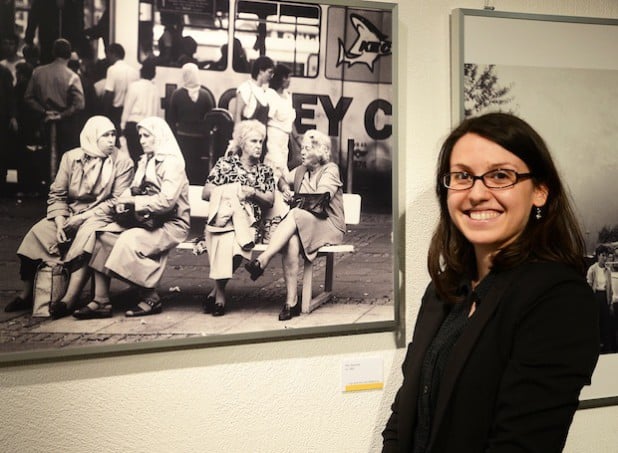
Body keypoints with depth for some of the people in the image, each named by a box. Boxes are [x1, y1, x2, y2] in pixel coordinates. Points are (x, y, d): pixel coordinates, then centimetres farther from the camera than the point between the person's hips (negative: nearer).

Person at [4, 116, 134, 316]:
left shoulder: (123, 162, -6)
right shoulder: (71, 157, 3)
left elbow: (117, 201, -11)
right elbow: (57, 194, 4)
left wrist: (83, 217, -18)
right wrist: (60, 223, -13)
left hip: (101, 215, -4)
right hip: (69, 212, 4)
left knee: (86, 235, -35)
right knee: (38, 232, -18)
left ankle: (69, 300, -36)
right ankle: (26, 294, -7)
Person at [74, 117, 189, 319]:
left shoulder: (172, 163, -9)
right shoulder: (145, 161, 18)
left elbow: (166, 201, -20)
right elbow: (135, 190, 19)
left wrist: (134, 201, -14)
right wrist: (124, 200, -3)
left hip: (170, 224, -8)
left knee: (129, 240, -31)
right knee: (103, 235, -14)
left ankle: (151, 300, -14)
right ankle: (101, 301, -16)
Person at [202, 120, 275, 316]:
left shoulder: (265, 171, 21)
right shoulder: (225, 164, 14)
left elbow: (270, 201, 14)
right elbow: (205, 193, 10)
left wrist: (253, 193, -5)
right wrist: (229, 191, -4)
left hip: (249, 223, 1)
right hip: (223, 219, -1)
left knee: (237, 243, -34)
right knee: (227, 239, -37)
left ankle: (217, 290, -15)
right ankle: (220, 291, -21)